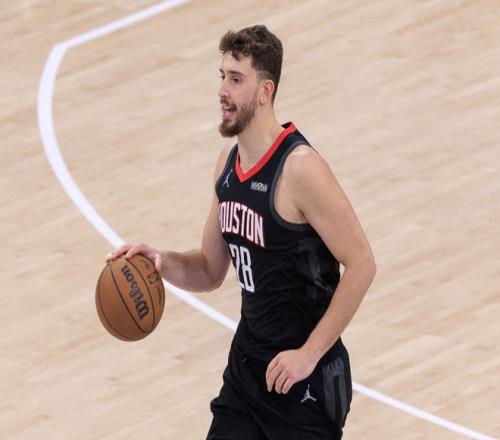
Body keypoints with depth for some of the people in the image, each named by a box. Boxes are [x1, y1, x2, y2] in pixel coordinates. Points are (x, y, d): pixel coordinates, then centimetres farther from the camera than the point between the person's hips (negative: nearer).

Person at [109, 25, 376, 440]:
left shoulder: (299, 168, -20)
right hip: (245, 367, 7)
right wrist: (162, 261, -7)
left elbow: (360, 264, -20)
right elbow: (211, 271, 14)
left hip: (303, 375, -7)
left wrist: (309, 353, -20)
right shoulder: (228, 164, 6)